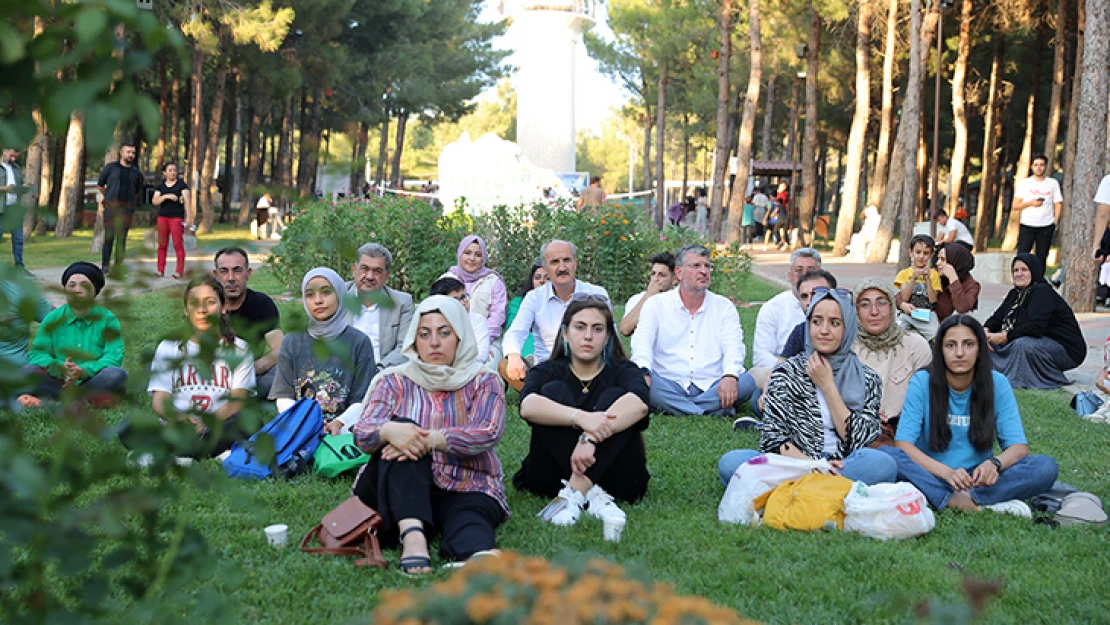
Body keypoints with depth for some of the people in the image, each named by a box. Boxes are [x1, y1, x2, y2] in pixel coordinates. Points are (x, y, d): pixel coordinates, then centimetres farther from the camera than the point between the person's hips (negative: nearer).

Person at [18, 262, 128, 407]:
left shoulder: (107, 319, 2)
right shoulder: (53, 318, 7)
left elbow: (114, 356, -10)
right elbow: (38, 353, -1)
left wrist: (84, 371, -28)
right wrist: (59, 368, -23)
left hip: (91, 381, -1)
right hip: (58, 381, 1)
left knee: (117, 375, -32)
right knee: (28, 371, -24)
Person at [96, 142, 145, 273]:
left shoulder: (136, 172, 9)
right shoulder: (111, 167, 3)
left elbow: (138, 191, 24)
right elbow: (100, 184, 14)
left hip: (127, 209, 2)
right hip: (111, 208, -2)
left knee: (122, 238, 1)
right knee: (109, 237, -5)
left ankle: (119, 266, 4)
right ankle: (105, 265, 0)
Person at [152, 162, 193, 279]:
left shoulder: (182, 185, 1)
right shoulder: (160, 187, 11)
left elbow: (187, 200, -7)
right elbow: (155, 201, 0)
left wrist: (189, 217, -18)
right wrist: (166, 196, -16)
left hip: (177, 217, -4)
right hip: (162, 217, 4)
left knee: (178, 244, -8)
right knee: (162, 244, 3)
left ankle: (179, 271, -7)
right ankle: (160, 271, 7)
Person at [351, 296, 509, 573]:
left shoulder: (483, 382, 10)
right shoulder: (395, 381, 14)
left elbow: (488, 434, -10)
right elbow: (362, 433, -4)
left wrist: (429, 439, -26)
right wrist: (389, 431, -29)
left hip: (465, 489, -1)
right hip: (398, 492, 1)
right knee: (401, 430, -28)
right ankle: (412, 534, -49)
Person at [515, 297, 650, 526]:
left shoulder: (622, 371, 1)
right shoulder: (548, 372, 2)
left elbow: (639, 404, -25)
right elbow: (528, 406, -23)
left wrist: (591, 438, -39)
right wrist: (580, 417, -39)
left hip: (613, 477, 0)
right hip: (552, 479, 0)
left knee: (615, 396, -19)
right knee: (553, 391, -17)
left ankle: (574, 493, -32)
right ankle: (591, 494, -31)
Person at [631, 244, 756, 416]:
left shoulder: (724, 307, 14)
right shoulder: (656, 305, 10)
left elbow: (733, 345, -1)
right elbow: (642, 343, -4)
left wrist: (730, 375, -25)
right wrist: (643, 372, -28)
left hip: (711, 387, 1)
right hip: (669, 386, -1)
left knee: (746, 381, -27)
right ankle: (718, 411, -36)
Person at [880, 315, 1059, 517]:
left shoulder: (997, 384, 0)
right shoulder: (922, 382, -4)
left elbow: (1019, 446, -5)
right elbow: (903, 444, -13)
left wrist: (994, 463, -28)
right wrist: (946, 472, -30)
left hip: (977, 479, 1)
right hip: (932, 477, -1)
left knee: (1046, 467, -21)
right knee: (888, 455, -32)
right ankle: (987, 503, -33)